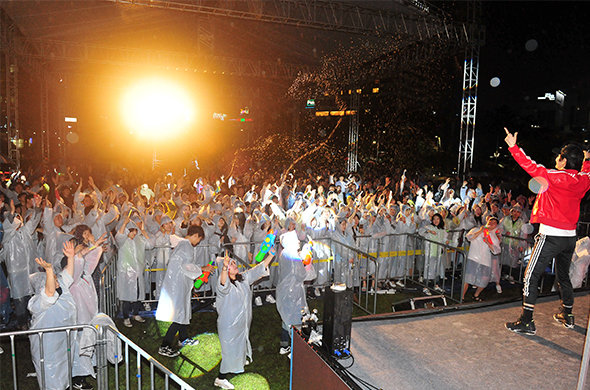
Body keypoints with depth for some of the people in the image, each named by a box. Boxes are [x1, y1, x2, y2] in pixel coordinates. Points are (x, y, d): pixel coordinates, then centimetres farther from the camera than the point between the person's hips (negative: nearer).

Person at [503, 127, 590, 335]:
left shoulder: (554, 177, -15)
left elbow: (532, 167, -15)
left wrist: (513, 147, -10)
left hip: (551, 235, -8)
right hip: (570, 236, 8)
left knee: (531, 276, -5)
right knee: (564, 276, 23)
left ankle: (527, 322, -6)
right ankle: (567, 316, 39)